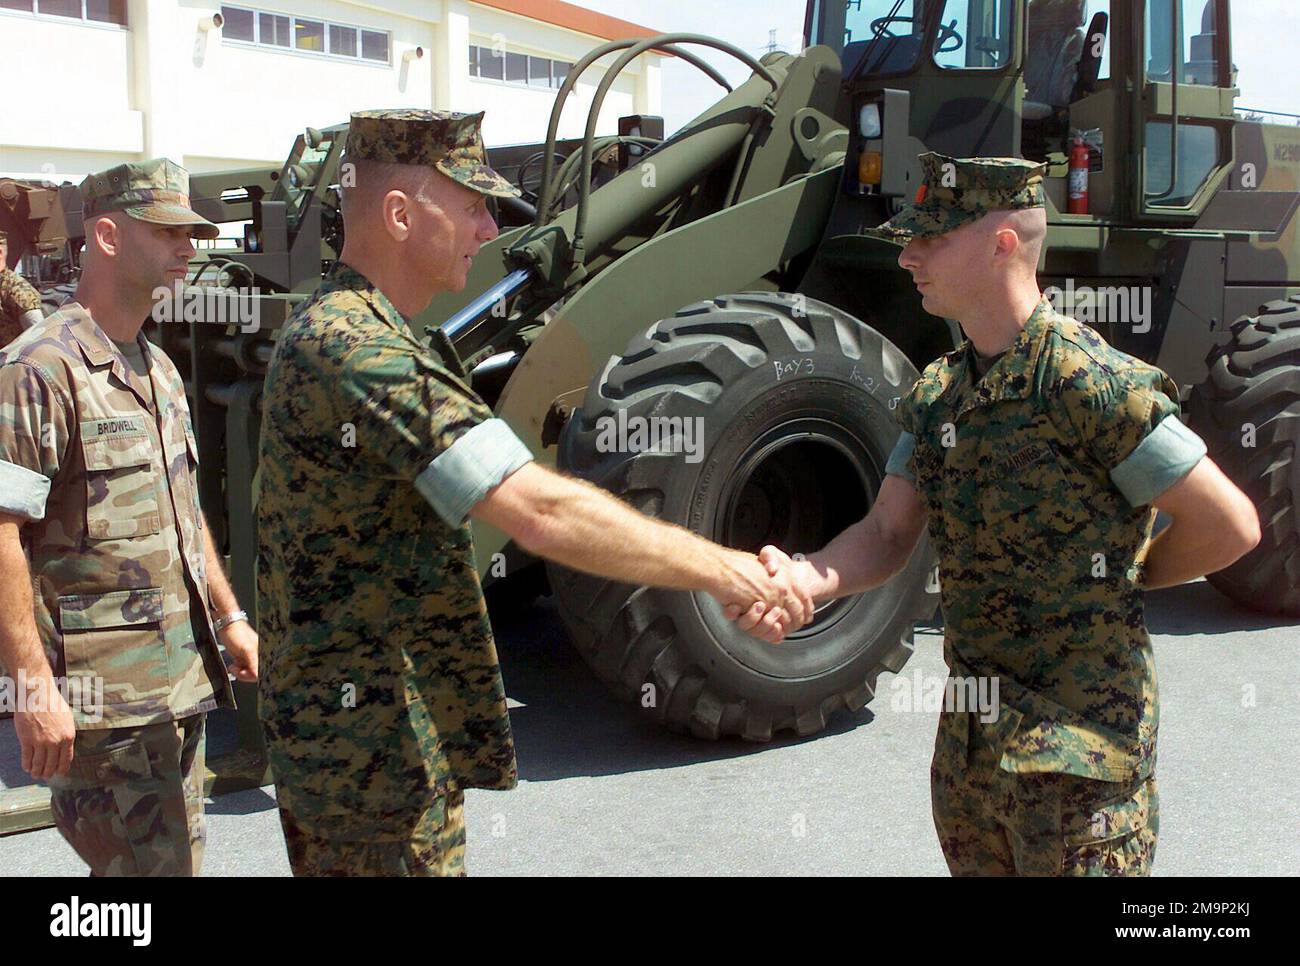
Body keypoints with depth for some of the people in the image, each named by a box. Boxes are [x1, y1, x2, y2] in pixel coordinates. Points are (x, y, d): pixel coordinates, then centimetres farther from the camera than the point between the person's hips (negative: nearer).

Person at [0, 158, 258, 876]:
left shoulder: (158, 369, 15)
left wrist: (228, 617, 22)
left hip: (181, 681, 9)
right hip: (101, 697, -9)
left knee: (179, 855, 16)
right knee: (149, 866, -6)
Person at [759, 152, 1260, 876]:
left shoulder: (1092, 383, -19)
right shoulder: (937, 393, 6)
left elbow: (1230, 527, -15)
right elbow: (888, 538, 0)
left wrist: (1118, 577, -1)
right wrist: (803, 578, -20)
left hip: (1080, 742, -7)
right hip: (968, 736, 8)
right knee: (974, 865, 20)